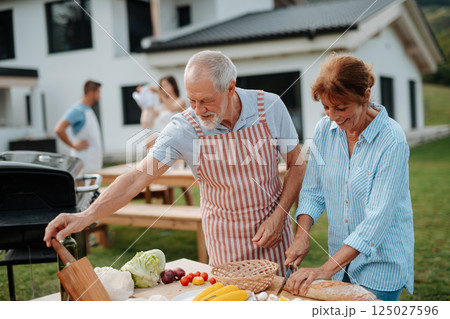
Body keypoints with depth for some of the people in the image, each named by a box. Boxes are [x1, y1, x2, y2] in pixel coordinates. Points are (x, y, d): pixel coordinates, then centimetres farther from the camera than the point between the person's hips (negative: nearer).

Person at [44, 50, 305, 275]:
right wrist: (87, 216, -31)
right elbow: (138, 178, -21)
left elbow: (297, 166, -3)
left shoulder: (270, 107, -14)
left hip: (273, 232, 1)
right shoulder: (184, 127, -18)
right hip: (226, 239, -1)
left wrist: (279, 217, -12)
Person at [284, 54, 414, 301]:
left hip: (382, 264, -5)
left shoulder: (392, 141, -22)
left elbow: (378, 218, -25)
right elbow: (313, 191, 4)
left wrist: (326, 269, -29)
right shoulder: (324, 129, -4)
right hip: (341, 257, 5)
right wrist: (302, 235, -14)